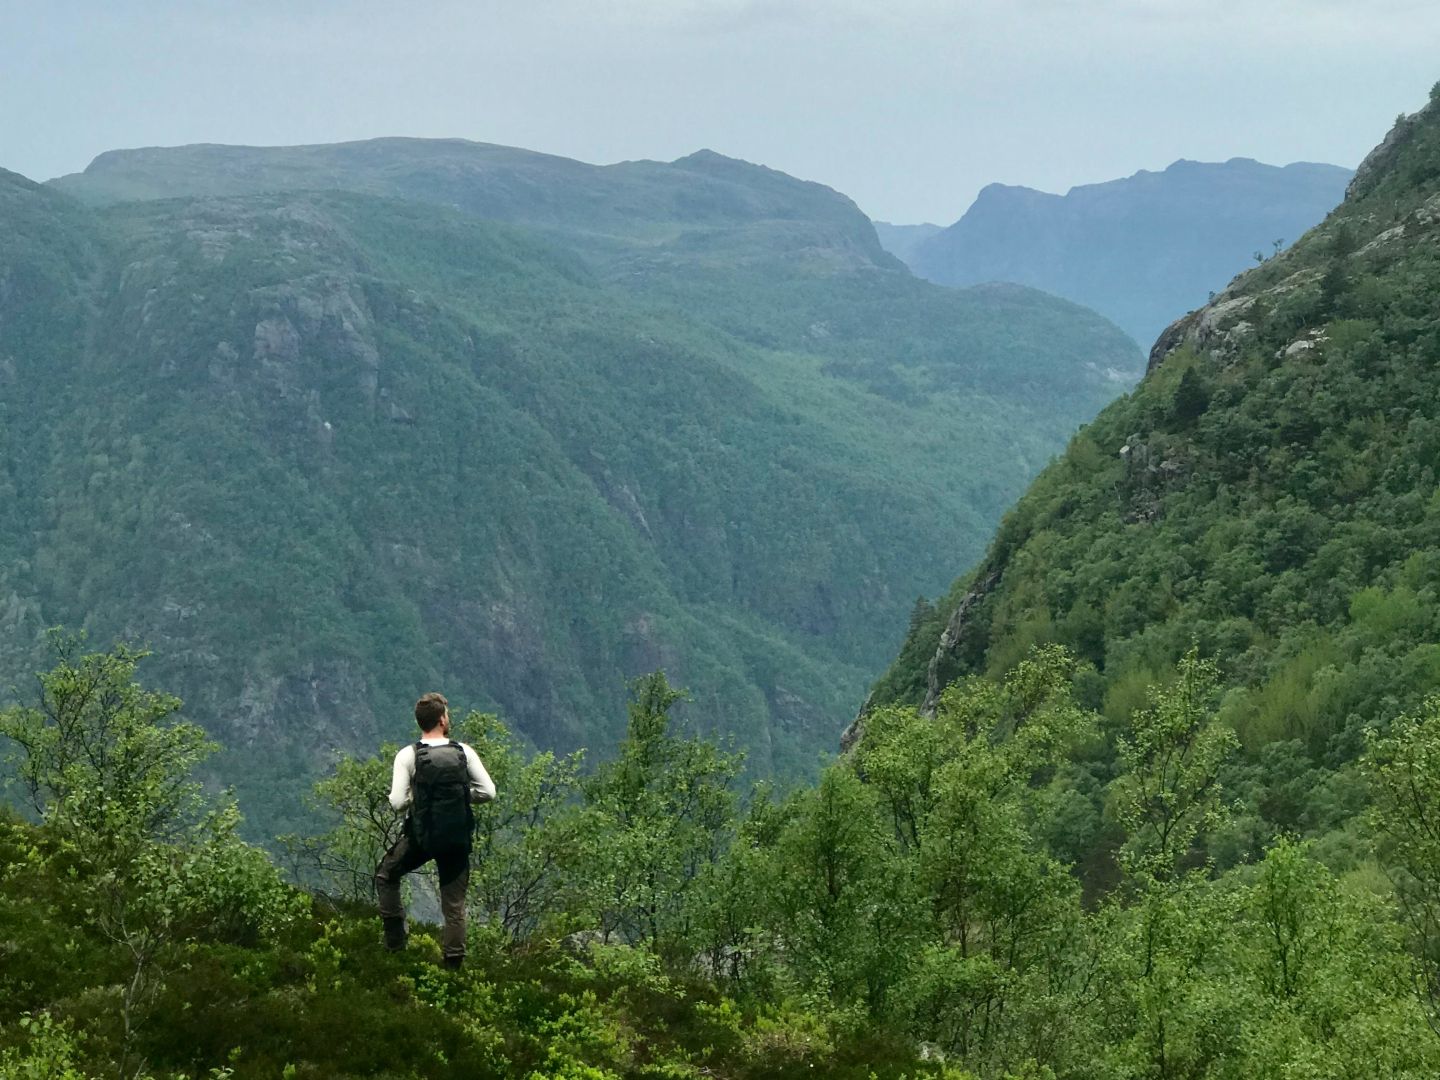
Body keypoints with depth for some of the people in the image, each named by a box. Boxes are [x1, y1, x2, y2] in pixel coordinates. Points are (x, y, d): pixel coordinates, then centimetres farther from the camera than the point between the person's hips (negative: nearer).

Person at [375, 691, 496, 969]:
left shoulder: (408, 756, -9)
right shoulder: (464, 752, -4)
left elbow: (397, 802, -13)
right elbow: (488, 792, -4)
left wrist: (414, 797, 8)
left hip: (421, 835, -2)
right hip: (458, 838, 2)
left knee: (386, 875, 25)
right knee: (454, 902, 11)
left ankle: (396, 936, 17)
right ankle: (454, 962, 9)